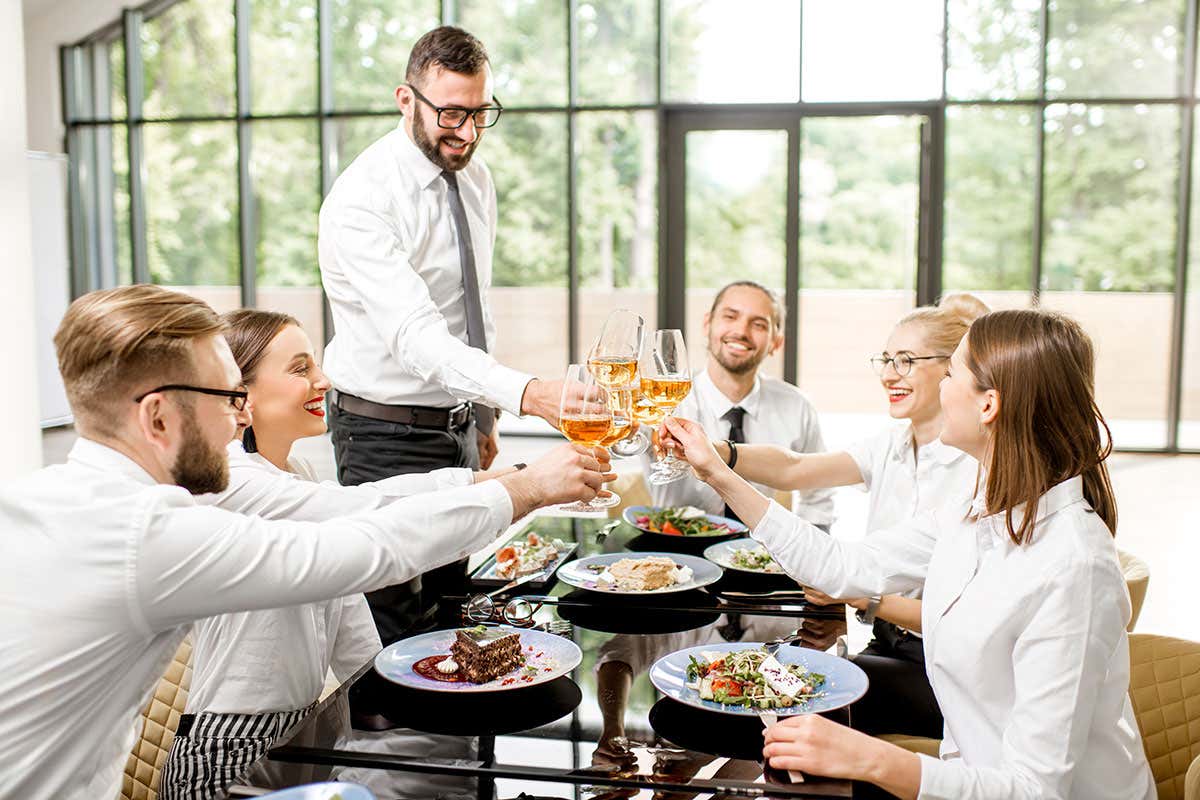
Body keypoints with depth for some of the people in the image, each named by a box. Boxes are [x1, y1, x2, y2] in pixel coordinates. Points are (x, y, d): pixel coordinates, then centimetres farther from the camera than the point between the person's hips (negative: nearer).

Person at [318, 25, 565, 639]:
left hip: (457, 426, 7)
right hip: (386, 432, -7)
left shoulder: (476, 178, 4)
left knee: (451, 600, 16)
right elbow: (414, 335, -34)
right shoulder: (360, 200, -21)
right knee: (392, 623, -3)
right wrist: (526, 393, -47)